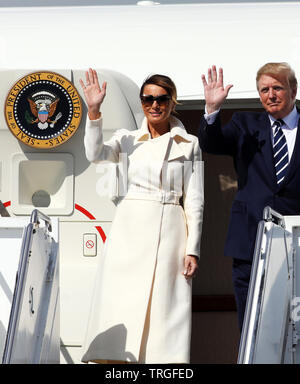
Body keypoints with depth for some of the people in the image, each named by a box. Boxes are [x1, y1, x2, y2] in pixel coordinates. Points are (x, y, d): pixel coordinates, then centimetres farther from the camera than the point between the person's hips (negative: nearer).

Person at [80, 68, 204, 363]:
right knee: (123, 306, -4)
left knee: (165, 311, -4)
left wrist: (192, 249, -1)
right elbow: (95, 154, -8)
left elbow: (194, 200, 5)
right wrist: (94, 111, -19)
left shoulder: (189, 144, 8)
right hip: (131, 231, 1)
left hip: (170, 231, -1)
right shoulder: (129, 140, 11)